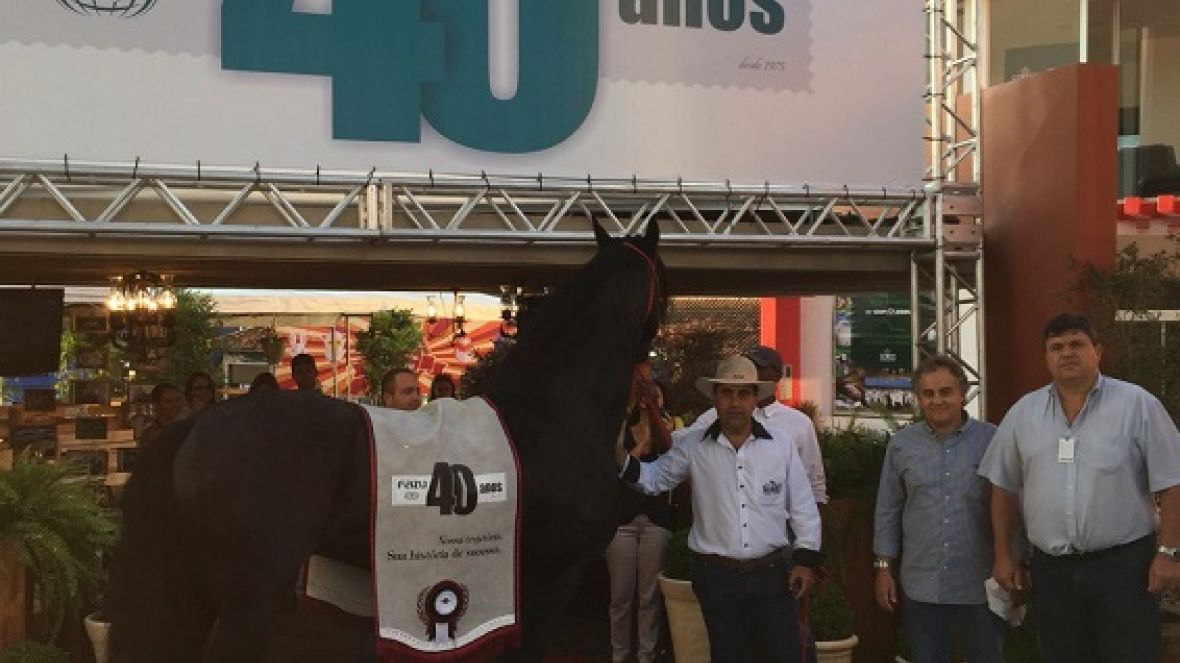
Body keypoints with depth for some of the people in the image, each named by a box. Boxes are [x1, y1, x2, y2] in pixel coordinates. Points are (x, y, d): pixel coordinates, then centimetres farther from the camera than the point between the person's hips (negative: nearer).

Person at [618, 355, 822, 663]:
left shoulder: (780, 444, -1)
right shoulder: (692, 447, -1)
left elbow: (802, 505, 4)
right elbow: (653, 479, 10)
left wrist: (806, 559, 0)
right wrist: (621, 457, -9)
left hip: (771, 573, 0)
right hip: (716, 577, 0)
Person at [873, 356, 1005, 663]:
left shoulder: (991, 440, -2)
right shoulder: (901, 444, 3)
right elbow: (888, 511, 9)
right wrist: (884, 568, 7)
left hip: (980, 588, -1)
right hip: (922, 588, 2)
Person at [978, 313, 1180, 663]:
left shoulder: (1137, 404, -5)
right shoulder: (1023, 412, 6)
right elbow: (1004, 488, 12)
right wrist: (1004, 554, 10)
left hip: (1124, 565, -3)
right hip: (1051, 569, 4)